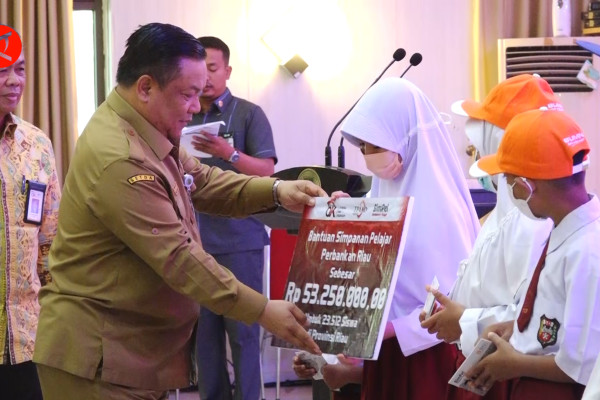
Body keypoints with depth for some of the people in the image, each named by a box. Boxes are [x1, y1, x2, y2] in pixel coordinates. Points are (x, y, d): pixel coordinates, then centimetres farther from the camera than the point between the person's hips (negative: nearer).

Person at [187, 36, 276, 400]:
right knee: (203, 329, 6)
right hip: (193, 240, 4)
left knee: (243, 330, -1)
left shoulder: (249, 114, 0)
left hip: (239, 240, -4)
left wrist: (230, 154, -24)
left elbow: (266, 171, -7)